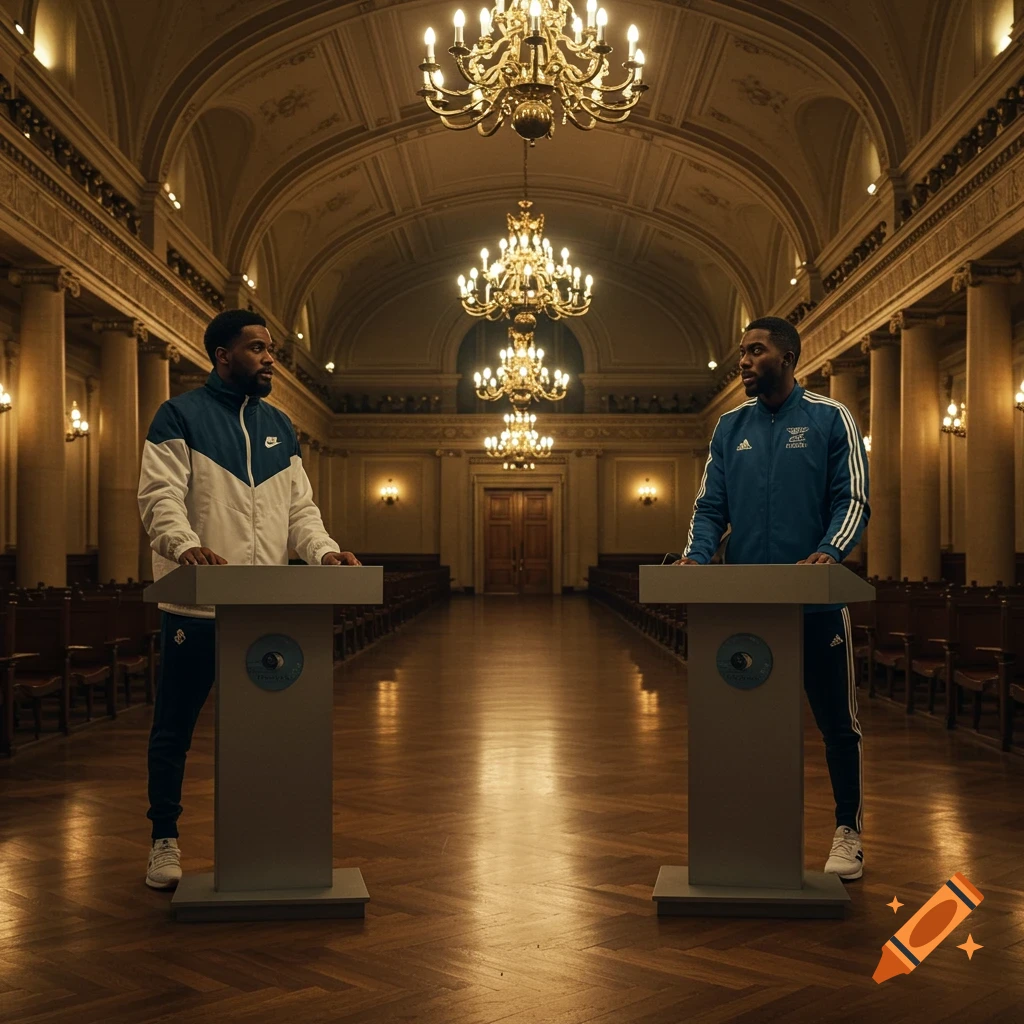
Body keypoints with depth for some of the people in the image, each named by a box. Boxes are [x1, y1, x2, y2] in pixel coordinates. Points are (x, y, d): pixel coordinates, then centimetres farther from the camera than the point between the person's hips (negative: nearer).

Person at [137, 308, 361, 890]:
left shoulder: (280, 427, 16)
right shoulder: (181, 416, 0)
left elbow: (299, 506, 12)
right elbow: (160, 494, -11)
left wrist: (323, 550, -8)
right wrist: (186, 545, -30)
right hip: (196, 603, -4)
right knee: (175, 727, 5)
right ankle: (165, 839, 19)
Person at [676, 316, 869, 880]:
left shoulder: (830, 419, 0)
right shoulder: (730, 427, 11)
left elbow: (853, 499, -5)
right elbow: (710, 505, 7)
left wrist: (829, 551, -23)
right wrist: (695, 557, -12)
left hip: (816, 601, -3)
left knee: (836, 721, 5)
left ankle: (848, 833, 18)